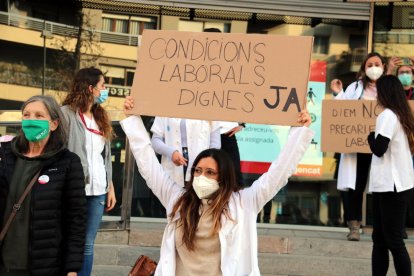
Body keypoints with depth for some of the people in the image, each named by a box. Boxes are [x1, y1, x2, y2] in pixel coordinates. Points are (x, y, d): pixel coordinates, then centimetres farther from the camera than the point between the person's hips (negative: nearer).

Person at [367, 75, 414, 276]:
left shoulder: (388, 115, -12)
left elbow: (378, 149, -17)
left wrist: (370, 135, 1)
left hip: (391, 186, -9)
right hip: (391, 185, 9)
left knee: (393, 240, -5)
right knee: (380, 238, 12)